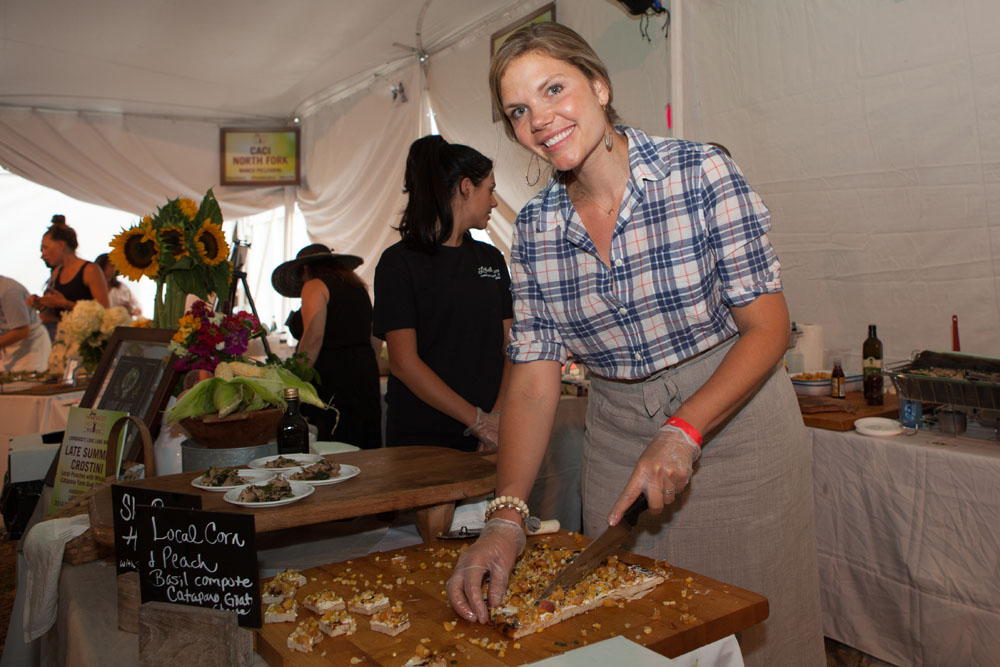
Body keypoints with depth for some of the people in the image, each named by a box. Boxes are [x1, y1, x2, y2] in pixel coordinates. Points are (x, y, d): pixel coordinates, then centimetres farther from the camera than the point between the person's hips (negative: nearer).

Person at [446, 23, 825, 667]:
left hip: (732, 418, -3)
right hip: (619, 436, 3)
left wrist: (682, 434, -25)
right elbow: (534, 379, -8)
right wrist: (507, 515, -20)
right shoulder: (534, 228, -5)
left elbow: (767, 329, -13)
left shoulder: (701, 173, -16)